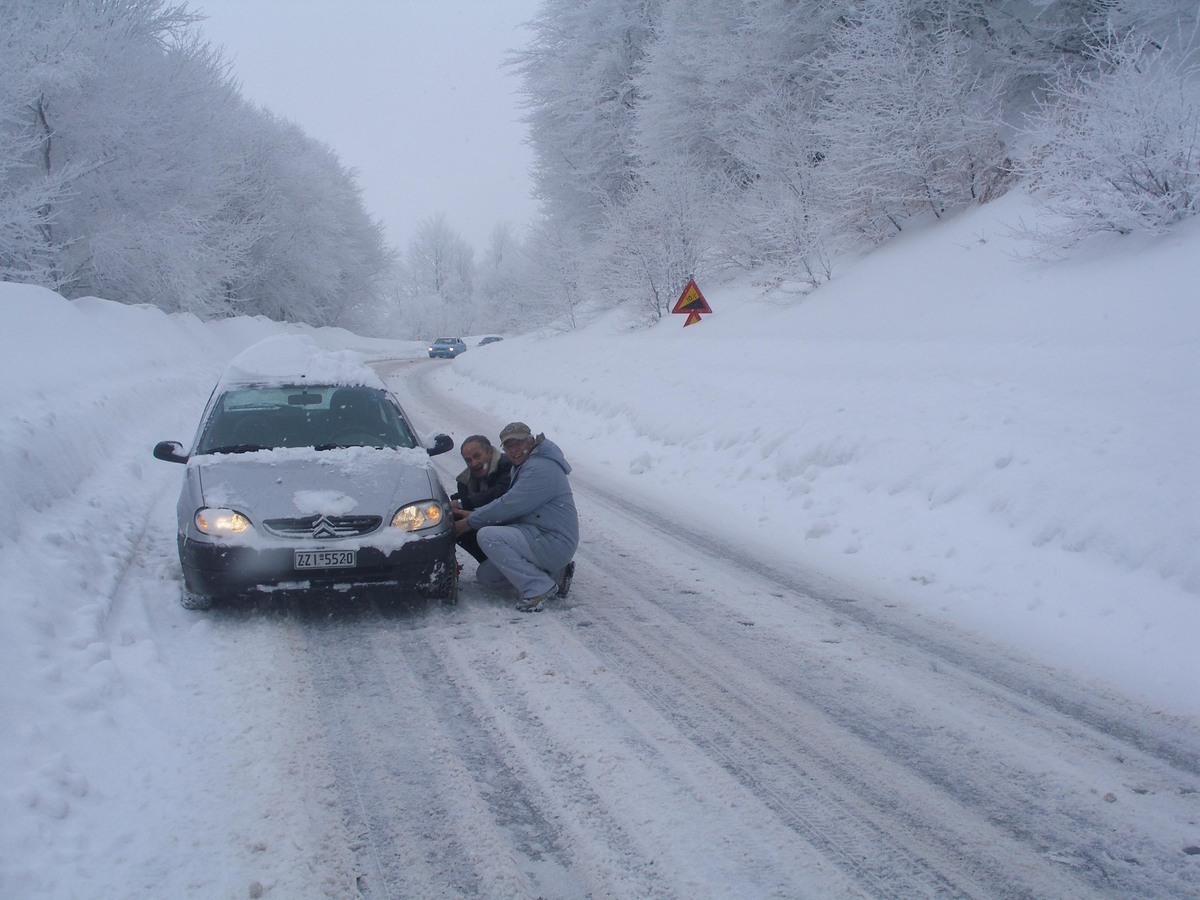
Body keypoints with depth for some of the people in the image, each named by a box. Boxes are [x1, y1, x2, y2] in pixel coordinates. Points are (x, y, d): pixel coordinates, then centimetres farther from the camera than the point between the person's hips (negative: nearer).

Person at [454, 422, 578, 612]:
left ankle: (539, 588, -19)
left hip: (554, 542, -11)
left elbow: (509, 506, -20)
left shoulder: (541, 468, -17)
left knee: (488, 536, -24)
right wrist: (473, 514, 1)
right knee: (485, 575, 12)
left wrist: (470, 522, -11)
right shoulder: (523, 466, 17)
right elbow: (509, 506, 16)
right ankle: (554, 575, 11)